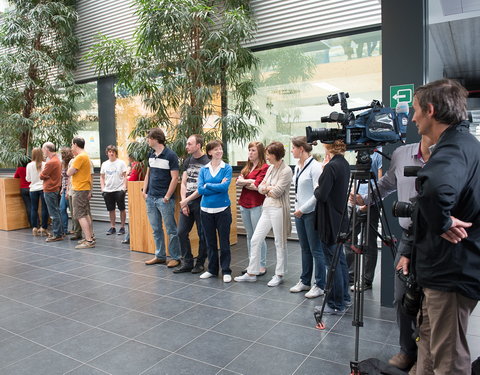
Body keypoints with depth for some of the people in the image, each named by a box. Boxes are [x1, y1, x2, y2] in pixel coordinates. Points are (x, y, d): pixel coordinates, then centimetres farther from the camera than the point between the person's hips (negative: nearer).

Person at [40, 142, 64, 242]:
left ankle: (58, 235, 1)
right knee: (56, 212, 15)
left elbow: (42, 176, -12)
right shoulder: (57, 160, 11)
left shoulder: (50, 162, -19)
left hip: (50, 190, -9)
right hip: (56, 189, 9)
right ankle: (60, 232, 21)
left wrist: (42, 171, 6)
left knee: (54, 213, -4)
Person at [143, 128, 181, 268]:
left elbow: (175, 178, -13)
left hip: (164, 199, -7)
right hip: (151, 198, 7)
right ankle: (160, 256, 26)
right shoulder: (151, 154, 11)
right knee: (156, 229, 14)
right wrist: (144, 191, 9)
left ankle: (175, 257, 12)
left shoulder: (170, 155, -10)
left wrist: (167, 197, -15)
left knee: (171, 230, 1)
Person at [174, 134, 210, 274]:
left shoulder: (206, 162, -8)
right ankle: (187, 262, 18)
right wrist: (183, 202, -1)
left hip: (200, 202, -6)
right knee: (182, 232, 6)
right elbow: (183, 183, 10)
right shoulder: (187, 161, 12)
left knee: (202, 235, 4)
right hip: (186, 203, 6)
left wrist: (187, 199, -11)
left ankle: (200, 263, 18)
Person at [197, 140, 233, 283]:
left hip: (222, 209, -3)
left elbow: (224, 187, -16)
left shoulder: (227, 168, -2)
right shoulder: (203, 170, 5)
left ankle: (226, 271, 16)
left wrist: (207, 185, -7)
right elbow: (200, 189, -6)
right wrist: (218, 187, -11)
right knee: (210, 241, 13)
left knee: (224, 241, 3)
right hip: (206, 209, 3)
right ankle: (212, 269, 27)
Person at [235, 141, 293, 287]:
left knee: (280, 243, 5)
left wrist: (266, 188, -1)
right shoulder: (270, 168, 12)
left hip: (278, 209, -8)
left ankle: (279, 275, 20)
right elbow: (260, 187, 10)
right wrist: (269, 188, -10)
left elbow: (277, 192, -17)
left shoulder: (286, 171, -12)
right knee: (255, 240, 8)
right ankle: (251, 273, 19)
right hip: (267, 208, 8)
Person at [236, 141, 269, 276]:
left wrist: (244, 183, -2)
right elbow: (238, 182, 4)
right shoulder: (247, 167, 16)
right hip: (244, 204, 7)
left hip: (257, 205, -7)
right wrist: (251, 181, -12)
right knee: (249, 236, 14)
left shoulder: (264, 167, -8)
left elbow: (257, 186, -17)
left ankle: (262, 265, 11)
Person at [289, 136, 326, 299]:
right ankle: (305, 281, 26)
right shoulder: (297, 167, 11)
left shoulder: (315, 166, -14)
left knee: (316, 250, 1)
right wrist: (297, 209, 13)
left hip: (311, 213, -8)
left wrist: (302, 209, -15)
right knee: (305, 249, 16)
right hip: (299, 212, 8)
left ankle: (319, 285, 12)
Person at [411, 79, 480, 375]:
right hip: (447, 268, 10)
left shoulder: (454, 147, -22)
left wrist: (441, 222, -29)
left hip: (451, 272, -10)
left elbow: (435, 187, -45)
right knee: (430, 339, 24)